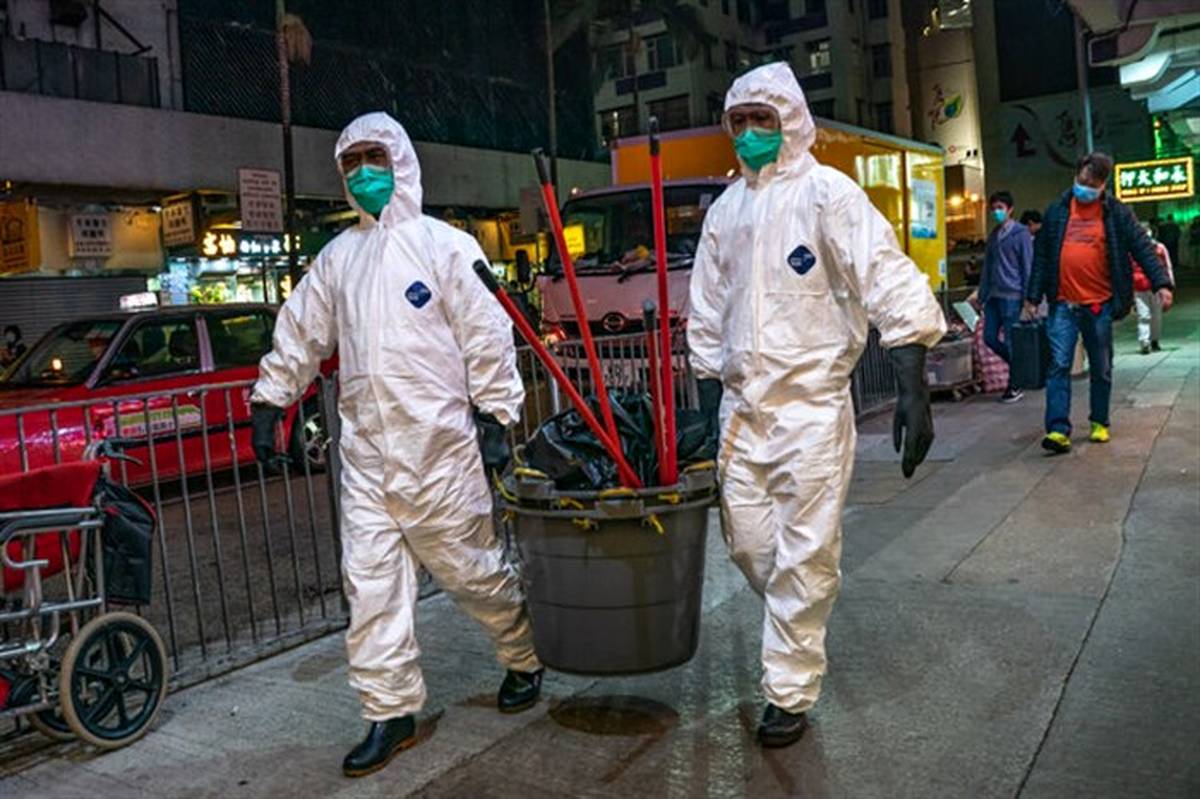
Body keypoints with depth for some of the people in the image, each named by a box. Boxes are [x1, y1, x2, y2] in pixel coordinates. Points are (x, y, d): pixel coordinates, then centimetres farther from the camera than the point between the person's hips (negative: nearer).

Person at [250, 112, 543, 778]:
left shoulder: (445, 245, -1)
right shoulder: (337, 256, 15)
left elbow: (486, 335, -5)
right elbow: (300, 332, 20)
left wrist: (496, 413, -9)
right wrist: (269, 400, 17)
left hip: (438, 445, -5)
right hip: (364, 449, 5)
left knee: (470, 567, 4)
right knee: (369, 580, 5)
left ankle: (523, 660, 30)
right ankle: (390, 712, 17)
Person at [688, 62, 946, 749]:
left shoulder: (827, 192, -7)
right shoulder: (726, 209, 11)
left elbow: (891, 285, -16)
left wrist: (913, 388, -24)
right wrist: (708, 404, 12)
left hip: (812, 404, -5)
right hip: (742, 403, 6)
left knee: (805, 555, 0)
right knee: (747, 541, 12)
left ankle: (790, 693, 15)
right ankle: (799, 627, 40)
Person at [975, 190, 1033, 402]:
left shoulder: (1021, 234, -5)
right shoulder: (994, 235, 15)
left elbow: (1028, 267, -7)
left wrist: (1028, 297, -11)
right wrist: (982, 296, 13)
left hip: (1012, 297, -7)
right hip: (994, 296, 7)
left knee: (1012, 342, -2)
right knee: (989, 337, 6)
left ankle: (1015, 387, 9)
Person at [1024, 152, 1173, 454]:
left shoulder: (1117, 213, 2)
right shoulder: (1056, 211, 7)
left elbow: (1143, 248, -2)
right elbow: (1041, 255, 9)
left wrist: (1161, 283, -14)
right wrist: (1033, 296, 7)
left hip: (1100, 305, 0)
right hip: (1063, 304, 1)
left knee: (1101, 369, 10)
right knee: (1059, 365, -9)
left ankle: (1100, 423, 25)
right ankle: (1058, 430, -12)